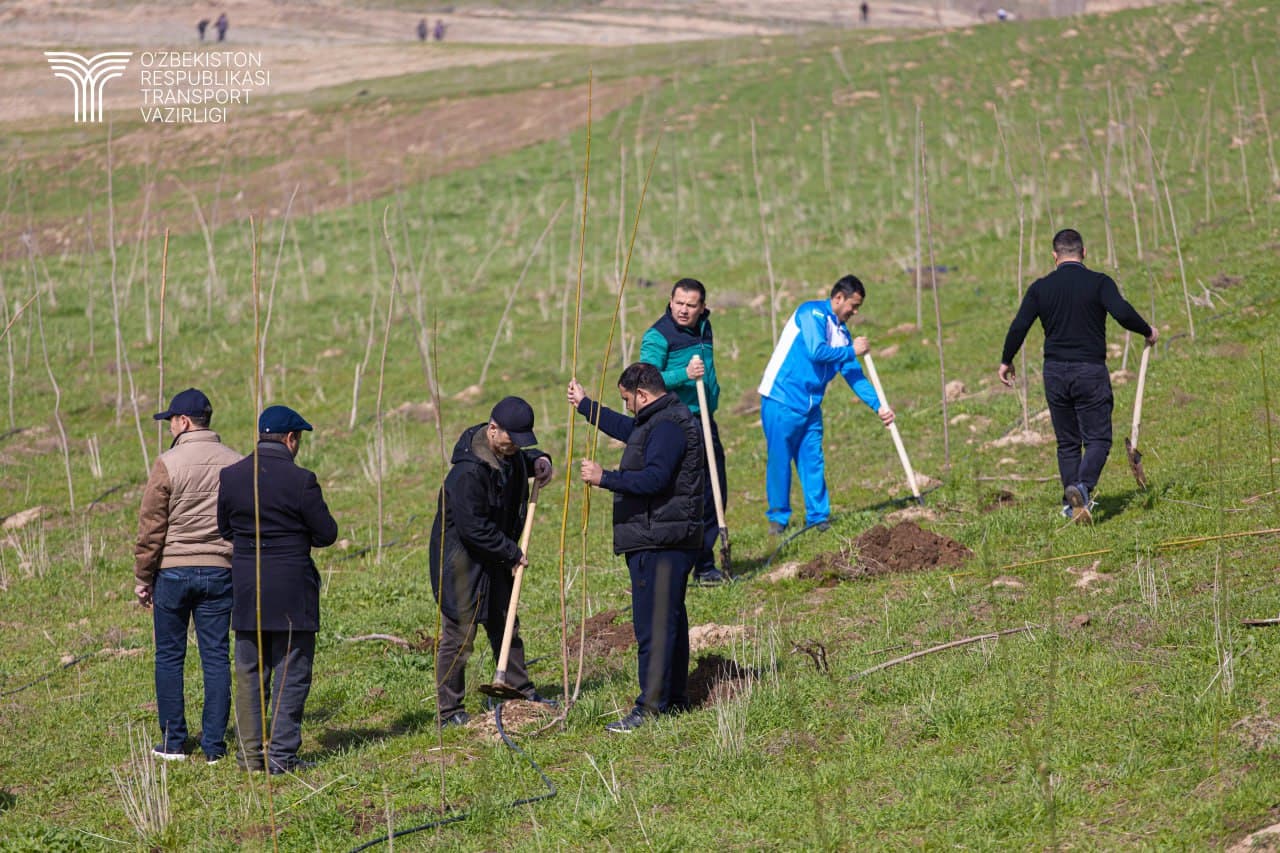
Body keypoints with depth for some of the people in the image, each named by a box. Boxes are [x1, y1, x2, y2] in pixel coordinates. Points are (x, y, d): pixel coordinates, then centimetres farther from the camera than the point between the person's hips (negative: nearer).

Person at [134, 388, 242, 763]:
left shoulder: (168, 464, -9)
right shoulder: (237, 464, 3)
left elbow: (150, 528, -7)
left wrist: (142, 579, 2)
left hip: (173, 571, -3)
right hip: (220, 572, 3)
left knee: (169, 657, 7)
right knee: (216, 657, 6)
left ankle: (173, 742, 9)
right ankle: (214, 744, 5)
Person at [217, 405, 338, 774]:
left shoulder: (229, 477, 0)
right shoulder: (300, 480, -13)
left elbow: (224, 528, 11)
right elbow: (327, 534, -6)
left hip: (246, 590, 4)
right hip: (291, 591, -4)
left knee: (249, 674, 13)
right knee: (291, 675, 3)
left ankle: (251, 753, 15)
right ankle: (282, 755, 1)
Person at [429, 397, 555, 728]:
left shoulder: (507, 452, -1)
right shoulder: (469, 471, -30)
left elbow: (521, 458, 26)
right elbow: (473, 528, -28)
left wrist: (539, 461, 2)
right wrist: (512, 552, -18)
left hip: (492, 558, 9)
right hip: (461, 559, -9)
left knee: (505, 625, 18)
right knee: (459, 633, -4)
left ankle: (521, 691, 31)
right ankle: (449, 710, 4)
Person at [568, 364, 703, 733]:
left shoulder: (668, 426, -17)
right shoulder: (660, 420, 18)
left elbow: (654, 479, -28)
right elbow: (626, 429, 38)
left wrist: (604, 478, -25)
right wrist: (584, 405, 46)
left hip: (658, 543, -12)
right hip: (667, 540, 12)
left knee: (653, 624, -10)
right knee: (671, 619, 17)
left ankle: (651, 707, -10)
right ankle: (674, 698, 26)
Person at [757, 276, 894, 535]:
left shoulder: (841, 331, 13)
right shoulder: (812, 313, -11)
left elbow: (854, 375, 13)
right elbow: (816, 351, -24)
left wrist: (878, 405, 5)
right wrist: (851, 351, -11)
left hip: (810, 406, 7)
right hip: (782, 400, -7)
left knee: (813, 461, 6)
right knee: (779, 461, -2)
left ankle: (818, 516, 12)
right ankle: (778, 518, 8)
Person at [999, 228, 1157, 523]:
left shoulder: (1041, 287, 2)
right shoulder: (1099, 283, -5)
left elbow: (1018, 327, -2)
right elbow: (1123, 313, -19)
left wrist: (1006, 362, 12)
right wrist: (1147, 331, 0)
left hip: (1055, 372, 3)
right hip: (1091, 371, -3)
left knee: (1067, 443, 14)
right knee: (1097, 439, 1)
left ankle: (1072, 506, 14)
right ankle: (1083, 487, -25)